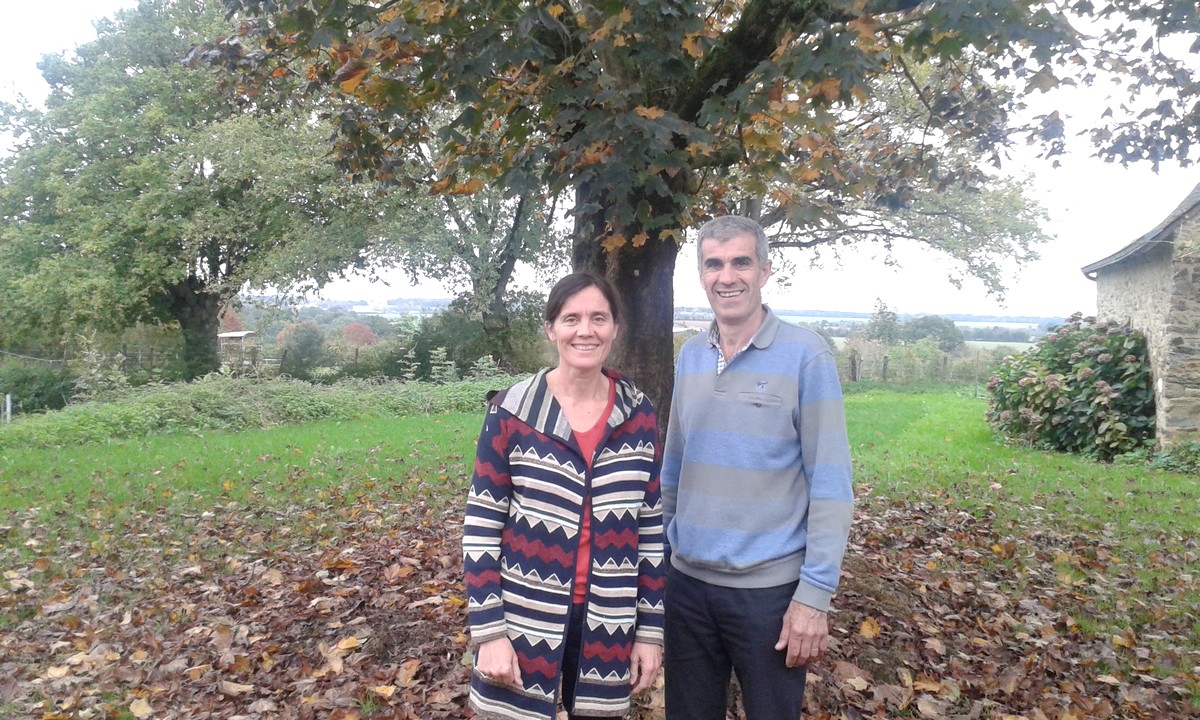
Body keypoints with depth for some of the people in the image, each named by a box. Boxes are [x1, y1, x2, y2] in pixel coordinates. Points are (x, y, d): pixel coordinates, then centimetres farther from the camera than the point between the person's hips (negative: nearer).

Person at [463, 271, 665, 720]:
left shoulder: (639, 415, -1)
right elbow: (482, 525, -6)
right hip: (523, 619, -2)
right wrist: (487, 631, -9)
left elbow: (651, 525, 4)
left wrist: (650, 629, 4)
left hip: (608, 626, 2)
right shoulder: (512, 412, -9)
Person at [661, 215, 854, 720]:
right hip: (687, 581, 5)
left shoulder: (805, 355, -11)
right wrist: (659, 554, 11)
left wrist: (815, 594, -14)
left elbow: (830, 484, -12)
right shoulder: (689, 356, 4)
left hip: (770, 586, -4)